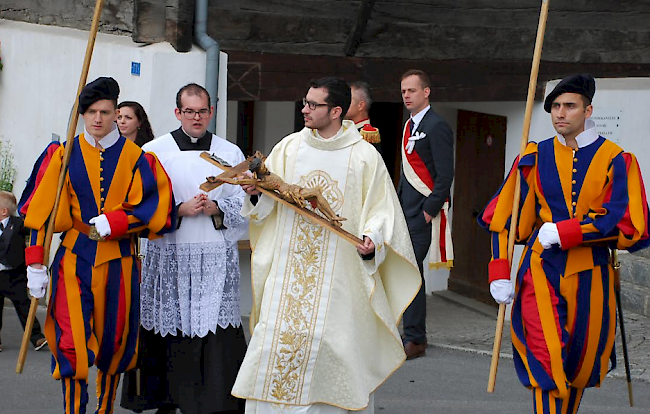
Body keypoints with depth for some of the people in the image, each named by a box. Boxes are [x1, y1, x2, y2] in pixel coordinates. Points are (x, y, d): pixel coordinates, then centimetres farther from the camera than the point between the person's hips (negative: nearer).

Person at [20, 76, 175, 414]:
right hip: (73, 260, -1)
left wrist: (111, 224, -17)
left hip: (118, 262, 1)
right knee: (72, 344, -10)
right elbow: (41, 212, 0)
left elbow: (152, 209, -4)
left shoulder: (135, 158, 2)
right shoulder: (63, 155, 2)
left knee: (113, 342, 10)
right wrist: (36, 263, -6)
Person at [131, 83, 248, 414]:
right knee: (170, 335, 0)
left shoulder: (231, 154, 10)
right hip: (169, 257, -1)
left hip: (217, 259, 1)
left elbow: (245, 203, 8)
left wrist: (216, 209, -10)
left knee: (219, 331, -6)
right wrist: (180, 210, -12)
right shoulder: (154, 152, 6)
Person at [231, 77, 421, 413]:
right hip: (289, 270, 3)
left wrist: (372, 240, -19)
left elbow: (381, 209, -2)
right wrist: (257, 193, -9)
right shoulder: (290, 147, 8)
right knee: (276, 339, -3)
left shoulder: (364, 157, -2)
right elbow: (267, 204, 12)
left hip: (340, 272, -3)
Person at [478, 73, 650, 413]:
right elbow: (502, 218, 7)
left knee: (580, 368, 11)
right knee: (546, 363, -12)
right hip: (541, 273, 0)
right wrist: (499, 273, -4)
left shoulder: (616, 161, -1)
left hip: (590, 277, 0)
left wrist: (563, 232, -16)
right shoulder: (535, 158, 5)